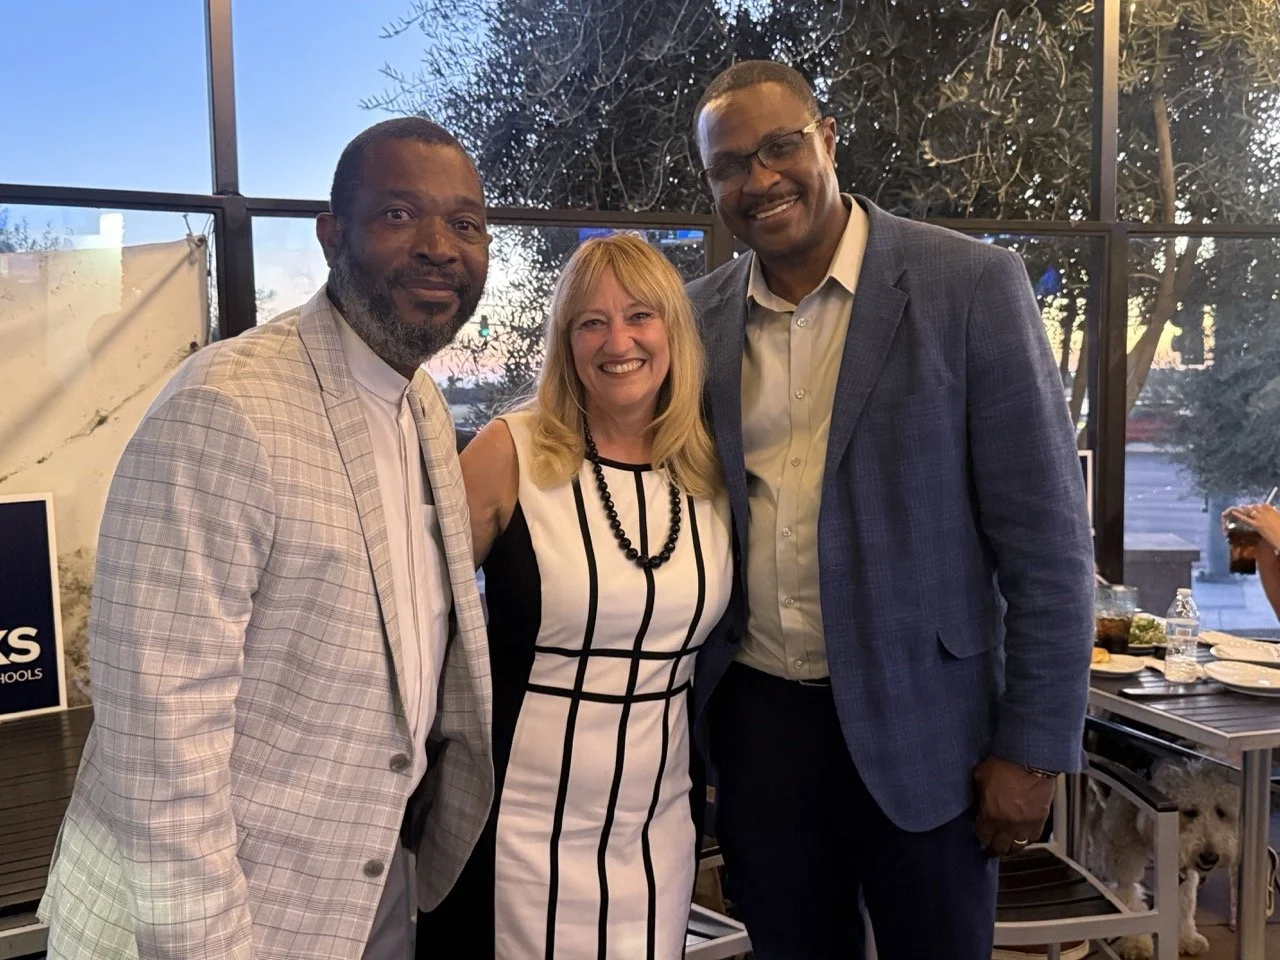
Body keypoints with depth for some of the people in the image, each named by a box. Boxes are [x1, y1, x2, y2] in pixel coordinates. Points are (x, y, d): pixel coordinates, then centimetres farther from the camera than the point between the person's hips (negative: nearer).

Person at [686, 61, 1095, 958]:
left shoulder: (973, 286, -9)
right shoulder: (700, 317, 2)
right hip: (754, 716, 4)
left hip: (920, 723, -3)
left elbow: (1046, 536, -9)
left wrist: (1033, 747, -9)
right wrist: (685, 713, 11)